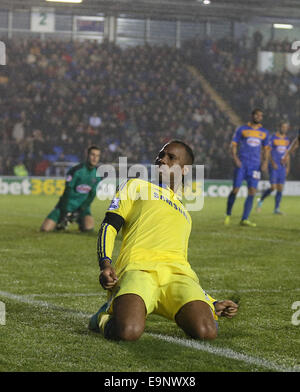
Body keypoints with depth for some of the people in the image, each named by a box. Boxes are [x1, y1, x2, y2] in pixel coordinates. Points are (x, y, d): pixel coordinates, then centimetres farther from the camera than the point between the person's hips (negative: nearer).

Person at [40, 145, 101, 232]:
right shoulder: (76, 170, -17)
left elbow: (92, 195, -1)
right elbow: (67, 192, -15)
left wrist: (81, 210, -12)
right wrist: (65, 212, -18)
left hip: (82, 205, 3)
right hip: (67, 203, -3)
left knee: (88, 227, -28)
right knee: (45, 228, -17)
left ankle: (80, 221, 10)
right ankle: (60, 222, 18)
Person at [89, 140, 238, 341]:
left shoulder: (185, 215, 38)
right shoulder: (136, 186, 27)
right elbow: (110, 226, 13)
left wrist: (212, 304, 22)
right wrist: (105, 263, -8)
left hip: (177, 273, 2)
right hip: (138, 267, -2)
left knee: (206, 332, -31)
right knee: (129, 331, -33)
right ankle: (106, 316, 3)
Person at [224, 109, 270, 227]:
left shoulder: (264, 133, 13)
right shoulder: (242, 129, 5)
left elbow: (266, 149, 20)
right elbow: (234, 145, 4)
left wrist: (265, 161, 3)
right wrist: (235, 158, -11)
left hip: (255, 166, 2)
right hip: (241, 164, -2)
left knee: (252, 192, -9)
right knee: (235, 190, -6)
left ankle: (244, 219, -8)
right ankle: (228, 215, 13)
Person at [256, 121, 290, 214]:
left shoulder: (287, 140, 12)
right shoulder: (273, 138, -5)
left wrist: (288, 167, 9)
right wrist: (272, 163, -21)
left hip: (282, 167, 5)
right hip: (273, 166, -5)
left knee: (280, 188, 0)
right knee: (273, 187, -12)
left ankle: (276, 208, 7)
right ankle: (260, 201, 9)